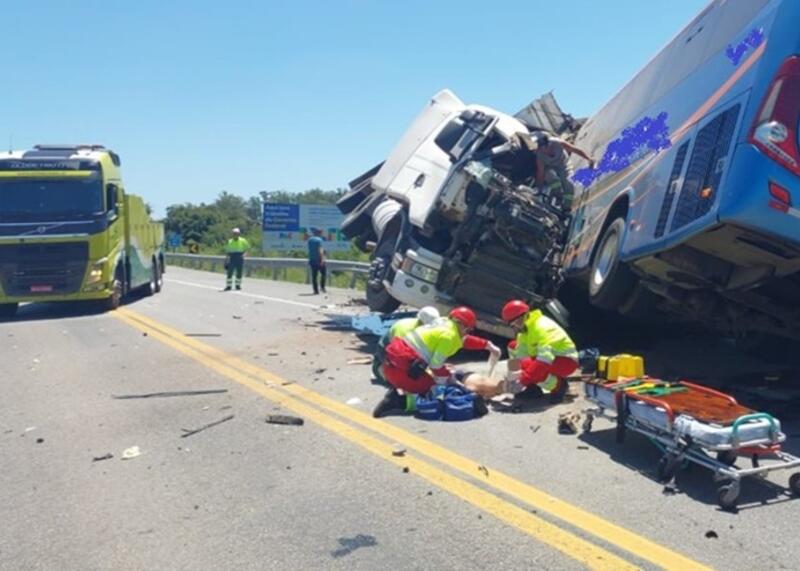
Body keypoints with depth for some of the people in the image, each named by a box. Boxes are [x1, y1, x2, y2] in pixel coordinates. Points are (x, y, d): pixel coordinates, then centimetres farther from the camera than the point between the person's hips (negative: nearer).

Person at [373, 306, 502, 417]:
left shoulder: (444, 322, 15)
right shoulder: (448, 336, -11)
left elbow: (463, 340, 32)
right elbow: (436, 365, -13)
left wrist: (488, 345, 39)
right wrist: (448, 379, 5)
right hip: (402, 368, -9)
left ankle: (398, 392, 2)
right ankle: (400, 401, -14)